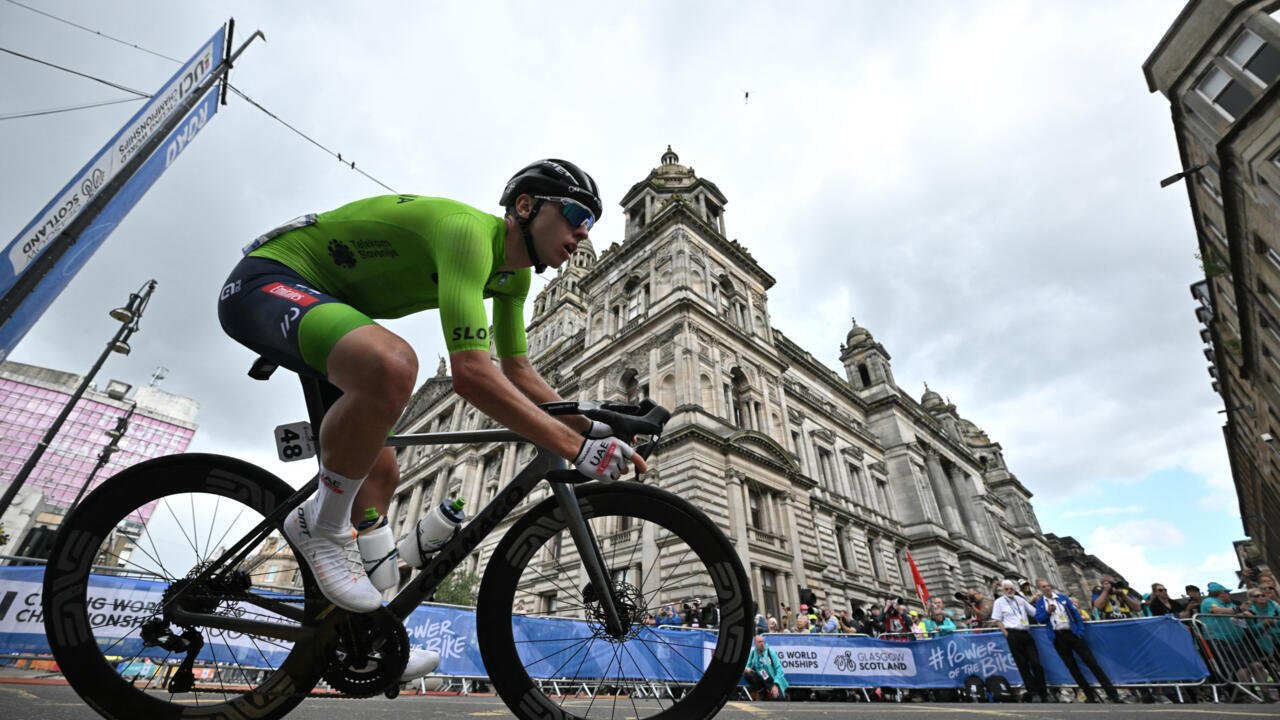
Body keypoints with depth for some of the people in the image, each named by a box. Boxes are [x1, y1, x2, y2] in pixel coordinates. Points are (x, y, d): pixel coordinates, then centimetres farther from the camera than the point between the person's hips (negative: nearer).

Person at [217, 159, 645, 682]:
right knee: (394, 365, -40)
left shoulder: (515, 271, 0)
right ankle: (322, 523, -13)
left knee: (380, 474, 5)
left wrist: (593, 429, -2)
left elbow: (517, 371, 5)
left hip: (325, 302, 10)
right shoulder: (468, 230, -29)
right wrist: (576, 449, -36)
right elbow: (471, 374, -40)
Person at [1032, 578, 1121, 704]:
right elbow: (1039, 620, -2)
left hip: (1072, 633, 0)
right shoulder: (1040, 603, 3)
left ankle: (1112, 694, 7)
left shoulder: (1062, 597, 4)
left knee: (1092, 663, -1)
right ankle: (1090, 695, 18)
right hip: (1058, 638, 0)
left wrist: (1081, 631, -5)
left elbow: (1075, 613, 4)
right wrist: (1048, 612, -17)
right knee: (1072, 667, 6)